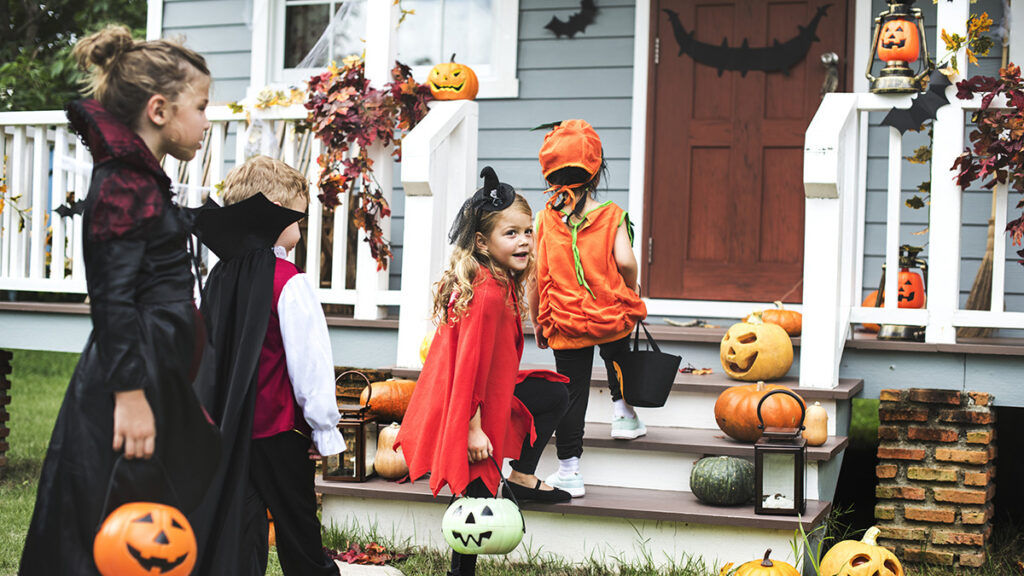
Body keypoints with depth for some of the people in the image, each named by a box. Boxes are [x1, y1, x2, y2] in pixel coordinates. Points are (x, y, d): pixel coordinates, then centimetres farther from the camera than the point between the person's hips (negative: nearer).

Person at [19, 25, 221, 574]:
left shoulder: (139, 178, 17)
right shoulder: (124, 183, -14)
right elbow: (113, 298, -20)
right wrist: (131, 397, -23)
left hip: (159, 380, 10)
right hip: (132, 386, -10)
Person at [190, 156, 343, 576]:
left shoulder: (218, 277, 5)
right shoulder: (290, 282, -14)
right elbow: (309, 360, -14)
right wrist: (325, 429, -6)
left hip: (226, 428, 6)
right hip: (278, 430, -5)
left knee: (239, 527, 9)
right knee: (299, 529, 8)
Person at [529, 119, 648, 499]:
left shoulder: (543, 220, -3)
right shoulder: (612, 216, -6)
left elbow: (534, 276, -2)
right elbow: (624, 260, -19)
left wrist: (536, 322, 9)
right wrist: (630, 289, 2)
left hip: (565, 322, 1)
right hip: (612, 316, -1)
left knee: (572, 393, 7)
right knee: (617, 357, 34)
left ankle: (569, 471, 10)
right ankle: (622, 411, 38)